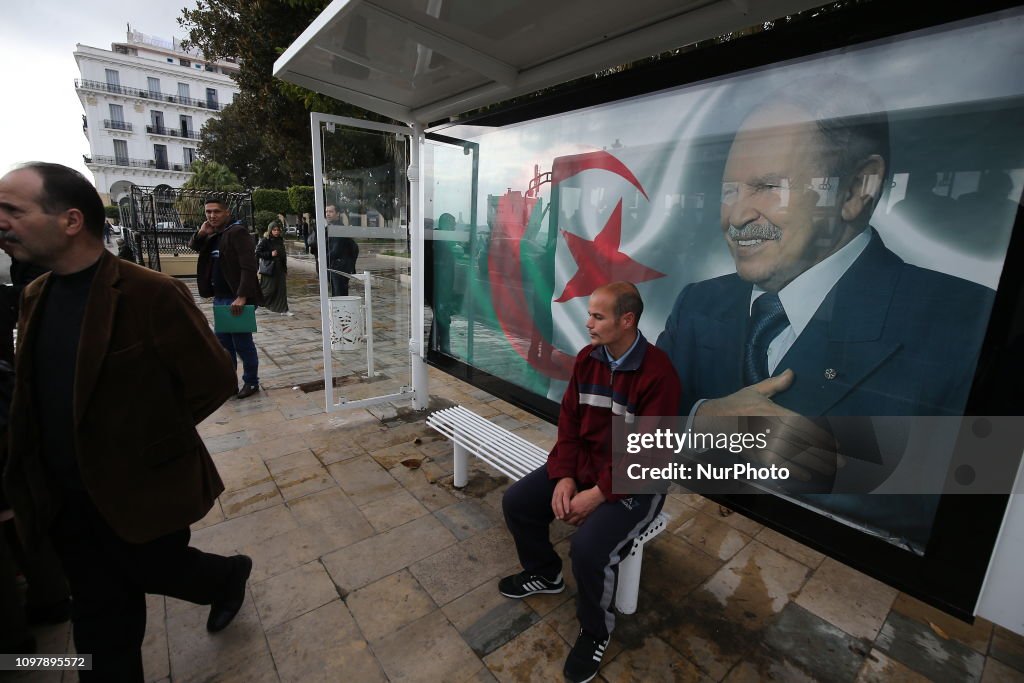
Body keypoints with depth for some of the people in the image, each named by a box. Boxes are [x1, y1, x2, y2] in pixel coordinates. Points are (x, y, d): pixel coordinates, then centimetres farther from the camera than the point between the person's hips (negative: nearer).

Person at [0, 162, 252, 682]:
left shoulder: (151, 293, -22)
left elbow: (214, 380, -18)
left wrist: (153, 434, -7)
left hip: (140, 490, -6)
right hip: (65, 498, 7)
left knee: (158, 571, 19)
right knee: (99, 617, 19)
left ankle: (229, 576, 49)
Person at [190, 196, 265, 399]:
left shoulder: (237, 232, -12)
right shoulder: (214, 235, 14)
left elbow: (248, 266, -20)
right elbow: (194, 246, 27)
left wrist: (242, 297, -26)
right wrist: (200, 234, 5)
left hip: (236, 298, -9)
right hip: (220, 298, 9)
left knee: (242, 343, 1)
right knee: (223, 342, 15)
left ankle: (251, 382, 16)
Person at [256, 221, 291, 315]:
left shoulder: (280, 240, 10)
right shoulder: (265, 240, -9)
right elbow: (257, 252, -12)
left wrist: (285, 269, 14)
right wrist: (270, 254, -19)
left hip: (279, 269, 6)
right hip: (269, 269, -6)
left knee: (282, 289, 4)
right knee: (269, 289, -2)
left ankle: (283, 310, 9)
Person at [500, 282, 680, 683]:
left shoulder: (658, 374, -23)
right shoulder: (587, 358, -3)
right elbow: (569, 421, 0)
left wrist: (599, 494, -22)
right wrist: (563, 476, -9)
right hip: (581, 465, 7)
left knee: (588, 548, -26)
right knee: (516, 502, 0)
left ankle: (595, 631, 8)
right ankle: (544, 574, 28)